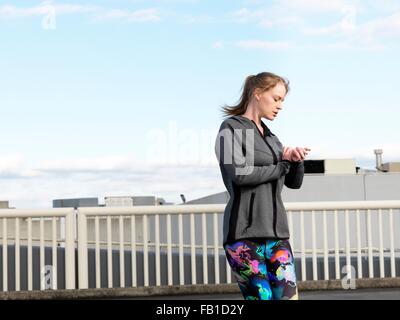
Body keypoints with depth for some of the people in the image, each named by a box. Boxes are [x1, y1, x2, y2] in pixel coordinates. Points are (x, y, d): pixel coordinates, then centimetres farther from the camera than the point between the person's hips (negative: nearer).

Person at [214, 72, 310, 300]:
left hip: (276, 234, 7)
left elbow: (294, 182, 20)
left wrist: (296, 160, -1)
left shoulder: (271, 138, 21)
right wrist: (281, 167, -3)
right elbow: (238, 174, -16)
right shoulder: (232, 129, 0)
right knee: (260, 296, -8)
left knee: (288, 295, -3)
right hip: (245, 235, -6)